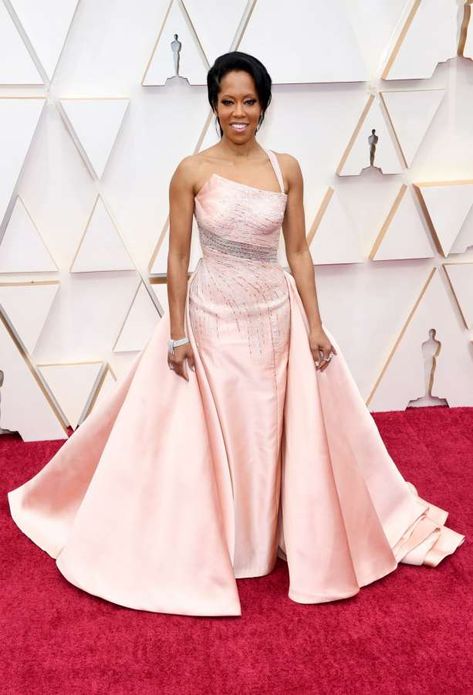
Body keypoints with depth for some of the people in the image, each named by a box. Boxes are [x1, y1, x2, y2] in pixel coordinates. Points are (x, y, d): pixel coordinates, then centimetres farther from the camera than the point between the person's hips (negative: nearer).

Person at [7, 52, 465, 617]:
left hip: (277, 316, 3)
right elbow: (177, 257, -5)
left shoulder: (286, 168, 1)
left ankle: (277, 537, 34)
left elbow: (298, 251, 4)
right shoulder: (191, 171, -6)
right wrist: (177, 333, -9)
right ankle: (214, 547, 28)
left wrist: (315, 324, 0)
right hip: (213, 318, -2)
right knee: (211, 436, 7)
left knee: (274, 433, 12)